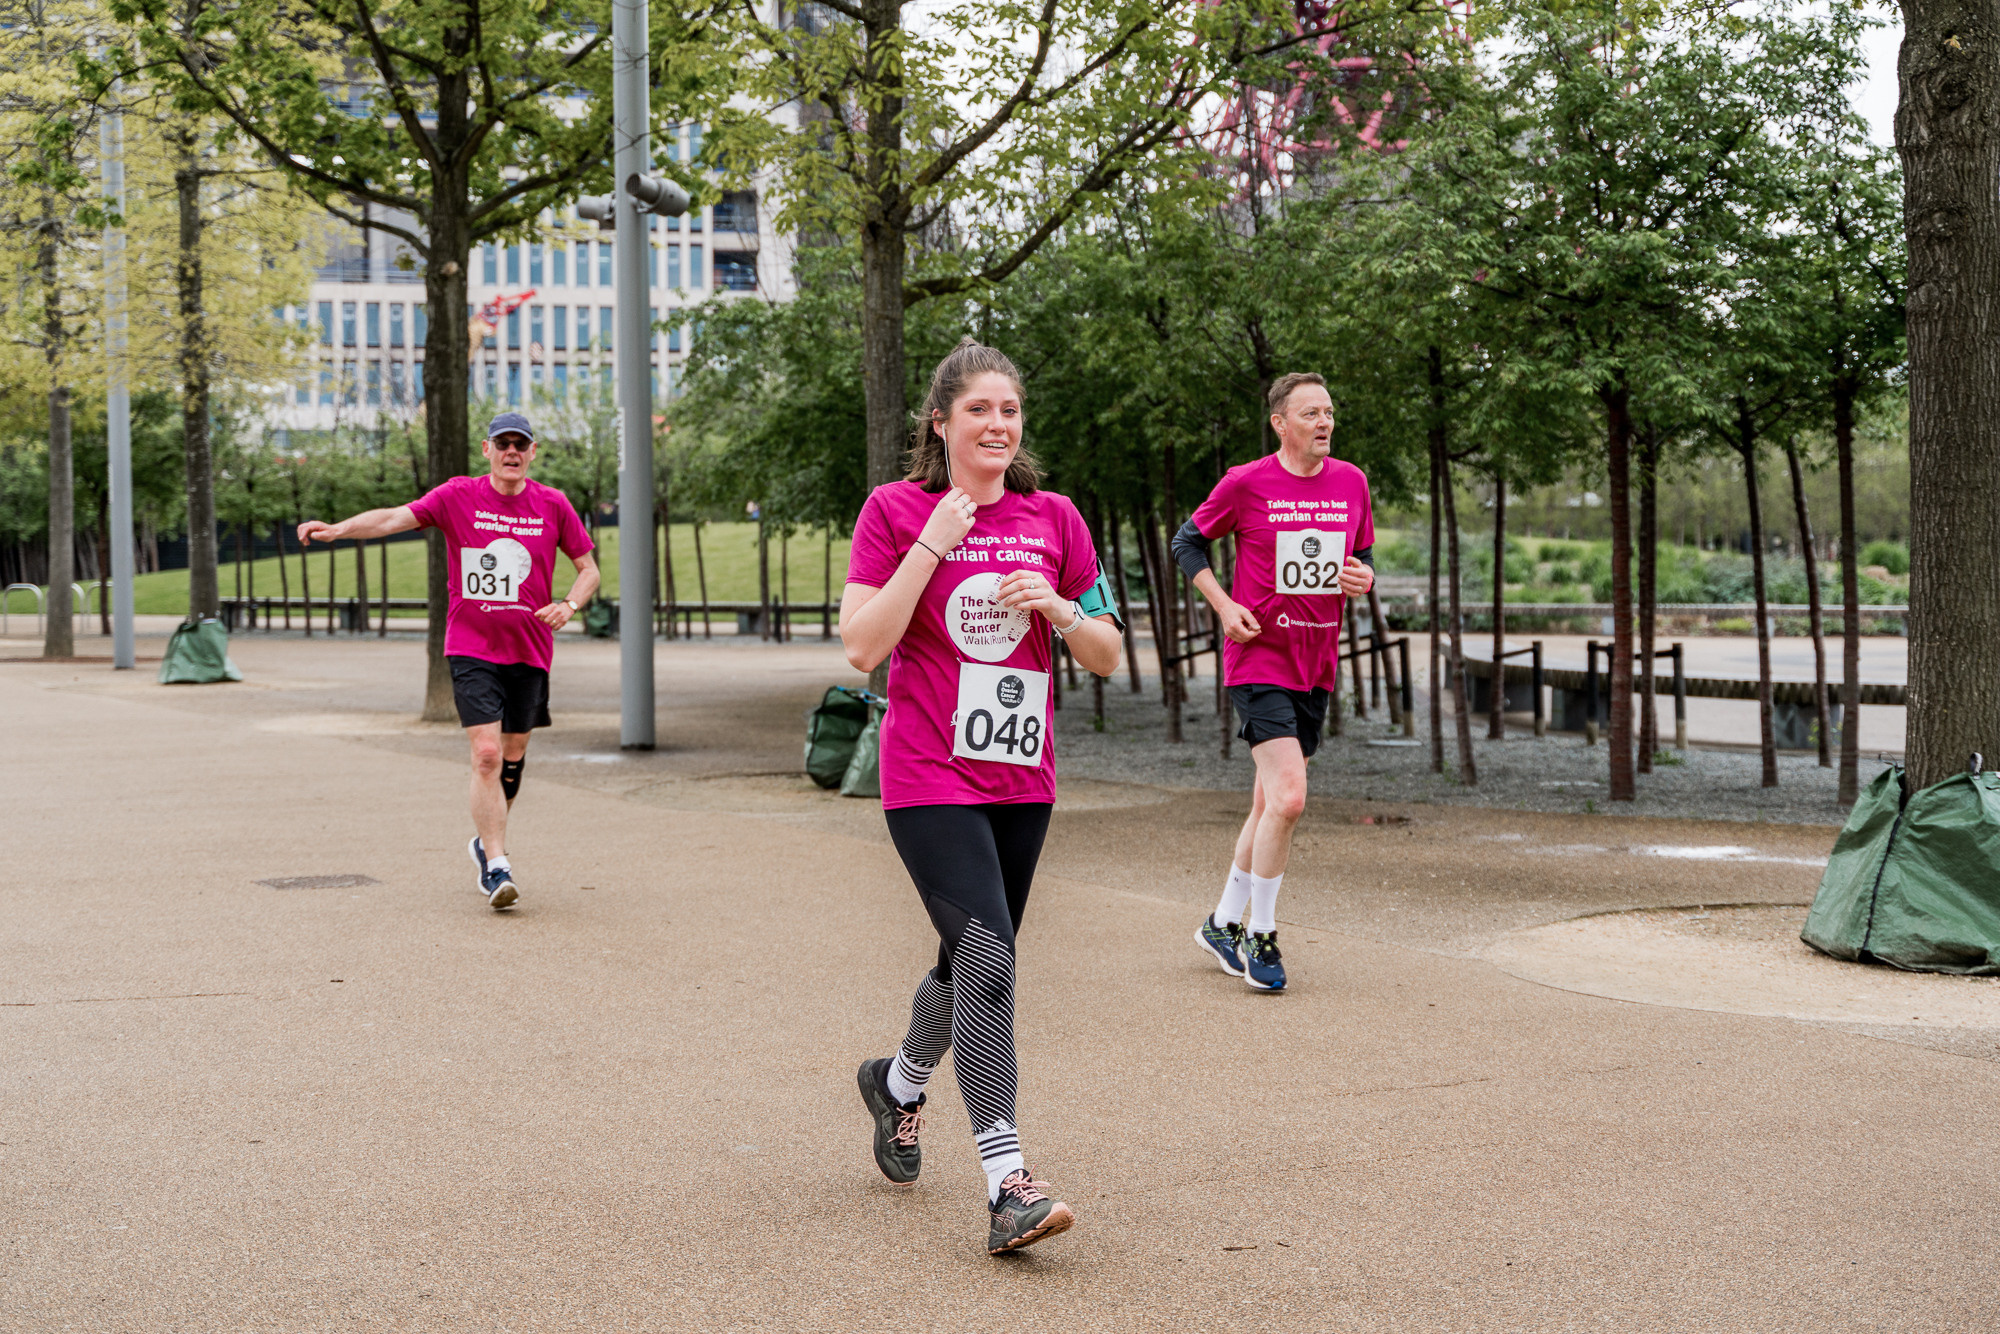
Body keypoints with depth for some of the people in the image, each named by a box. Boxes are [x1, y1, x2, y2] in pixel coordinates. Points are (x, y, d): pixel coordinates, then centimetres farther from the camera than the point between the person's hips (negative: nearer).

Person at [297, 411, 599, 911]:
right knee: (486, 754, -15)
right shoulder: (457, 496, -2)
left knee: (512, 756, 12)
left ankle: (487, 842, 35)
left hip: (530, 649, 3)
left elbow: (589, 568, 10)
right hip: (471, 648, -3)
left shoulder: (553, 505, 3)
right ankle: (496, 867, -12)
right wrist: (336, 529, -29)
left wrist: (569, 604, -10)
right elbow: (394, 518, -13)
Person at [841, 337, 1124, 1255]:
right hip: (928, 779, -5)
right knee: (988, 956, -19)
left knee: (974, 964, 15)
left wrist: (1058, 607, -12)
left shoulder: (1054, 519, 6)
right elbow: (862, 646, -13)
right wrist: (933, 544, -16)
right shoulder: (896, 511, -3)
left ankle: (898, 1083, 46)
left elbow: (1107, 659, 8)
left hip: (1021, 781, 5)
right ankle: (1008, 1186, -19)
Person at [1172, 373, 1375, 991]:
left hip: (1317, 665, 6)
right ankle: (1260, 937, -4)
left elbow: (1363, 557, 18)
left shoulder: (1351, 482, 6)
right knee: (1288, 798, -18)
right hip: (1258, 658, -6)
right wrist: (1224, 605, -7)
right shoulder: (1246, 483, -8)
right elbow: (1188, 541, 4)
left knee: (1271, 803, 13)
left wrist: (1364, 578, -6)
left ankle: (1223, 922, 29)